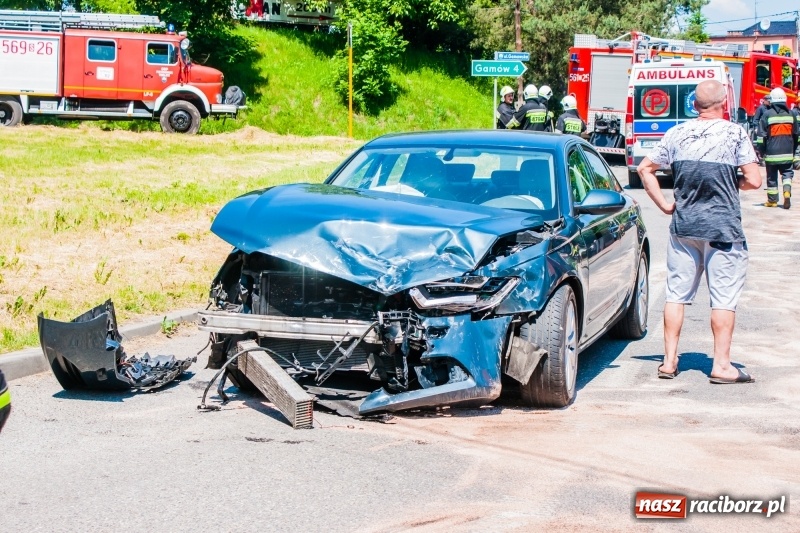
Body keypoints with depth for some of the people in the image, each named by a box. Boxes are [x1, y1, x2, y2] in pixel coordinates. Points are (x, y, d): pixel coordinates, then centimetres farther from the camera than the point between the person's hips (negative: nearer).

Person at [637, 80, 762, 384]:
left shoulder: (677, 134, 4)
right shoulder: (735, 134, -7)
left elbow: (645, 169, 8)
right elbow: (754, 181, -10)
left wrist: (664, 205, 9)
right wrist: (732, 183, 9)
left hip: (683, 226, 4)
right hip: (723, 228, -4)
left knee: (676, 293, 10)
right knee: (724, 297, 2)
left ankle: (669, 361, 13)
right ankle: (721, 365, 2)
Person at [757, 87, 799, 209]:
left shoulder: (767, 115, -7)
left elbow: (762, 135, -7)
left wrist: (761, 151, 2)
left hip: (772, 152, -3)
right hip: (787, 153, 3)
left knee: (772, 176, 7)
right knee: (787, 173, 12)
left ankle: (772, 200, 12)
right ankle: (787, 191, -12)